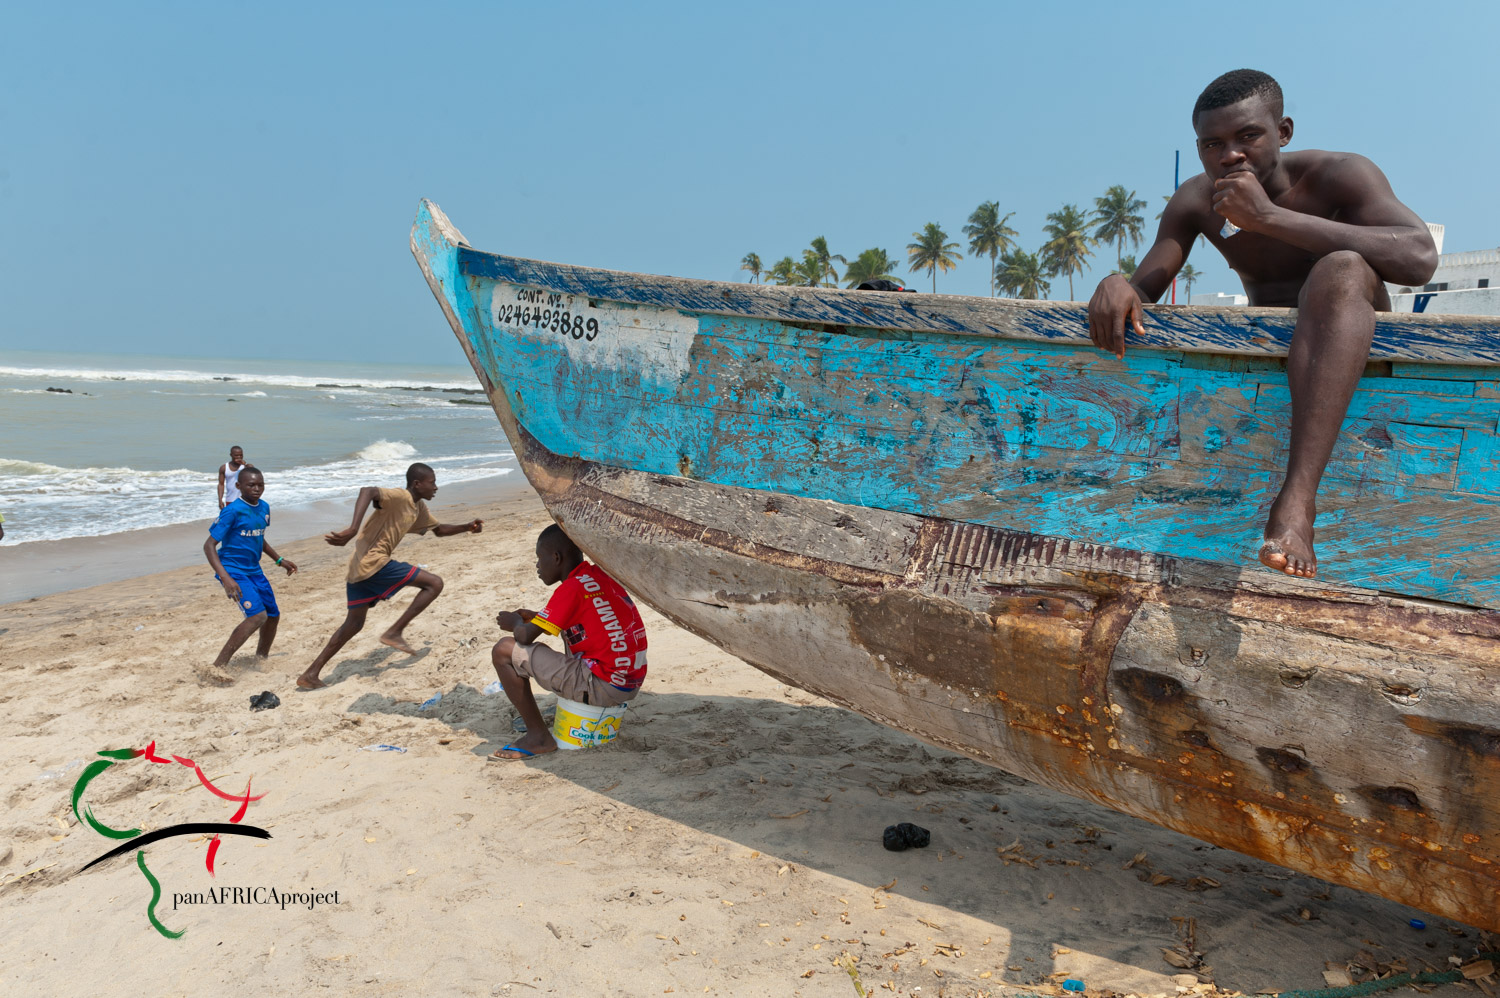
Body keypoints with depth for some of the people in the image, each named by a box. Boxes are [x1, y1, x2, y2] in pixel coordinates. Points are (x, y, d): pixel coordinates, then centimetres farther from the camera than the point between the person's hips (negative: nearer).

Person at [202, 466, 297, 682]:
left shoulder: (264, 507, 5)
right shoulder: (233, 510, -18)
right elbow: (209, 545, -20)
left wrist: (280, 560, 22)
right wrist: (225, 578, -30)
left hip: (254, 570, 8)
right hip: (233, 571, -8)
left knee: (273, 615, 14)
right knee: (258, 615, -24)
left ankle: (261, 657, 39)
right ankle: (217, 666, -20)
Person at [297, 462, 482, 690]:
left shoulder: (418, 508, 17)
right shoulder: (399, 497, -13)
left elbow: (439, 529, 31)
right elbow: (367, 491, -32)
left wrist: (467, 527, 17)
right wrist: (352, 530, -43)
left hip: (360, 567, 10)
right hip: (372, 562, -10)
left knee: (354, 623, 19)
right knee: (434, 584, -7)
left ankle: (310, 675, 21)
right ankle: (394, 632, -4)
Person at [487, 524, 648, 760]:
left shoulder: (571, 588, -13)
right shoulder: (599, 575, 12)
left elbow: (526, 636, -11)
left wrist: (515, 622, 10)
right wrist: (534, 617, 21)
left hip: (603, 687, -9)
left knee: (503, 650, -5)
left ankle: (539, 736, 4)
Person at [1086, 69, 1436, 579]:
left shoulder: (1340, 175, -15)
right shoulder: (1196, 202, -1)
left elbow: (1419, 258, -31)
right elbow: (1145, 285, -3)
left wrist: (1271, 217, -34)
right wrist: (1116, 286, -30)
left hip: (1360, 356, -5)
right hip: (1265, 359, 5)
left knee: (1341, 268, -36)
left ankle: (1297, 499, -49)